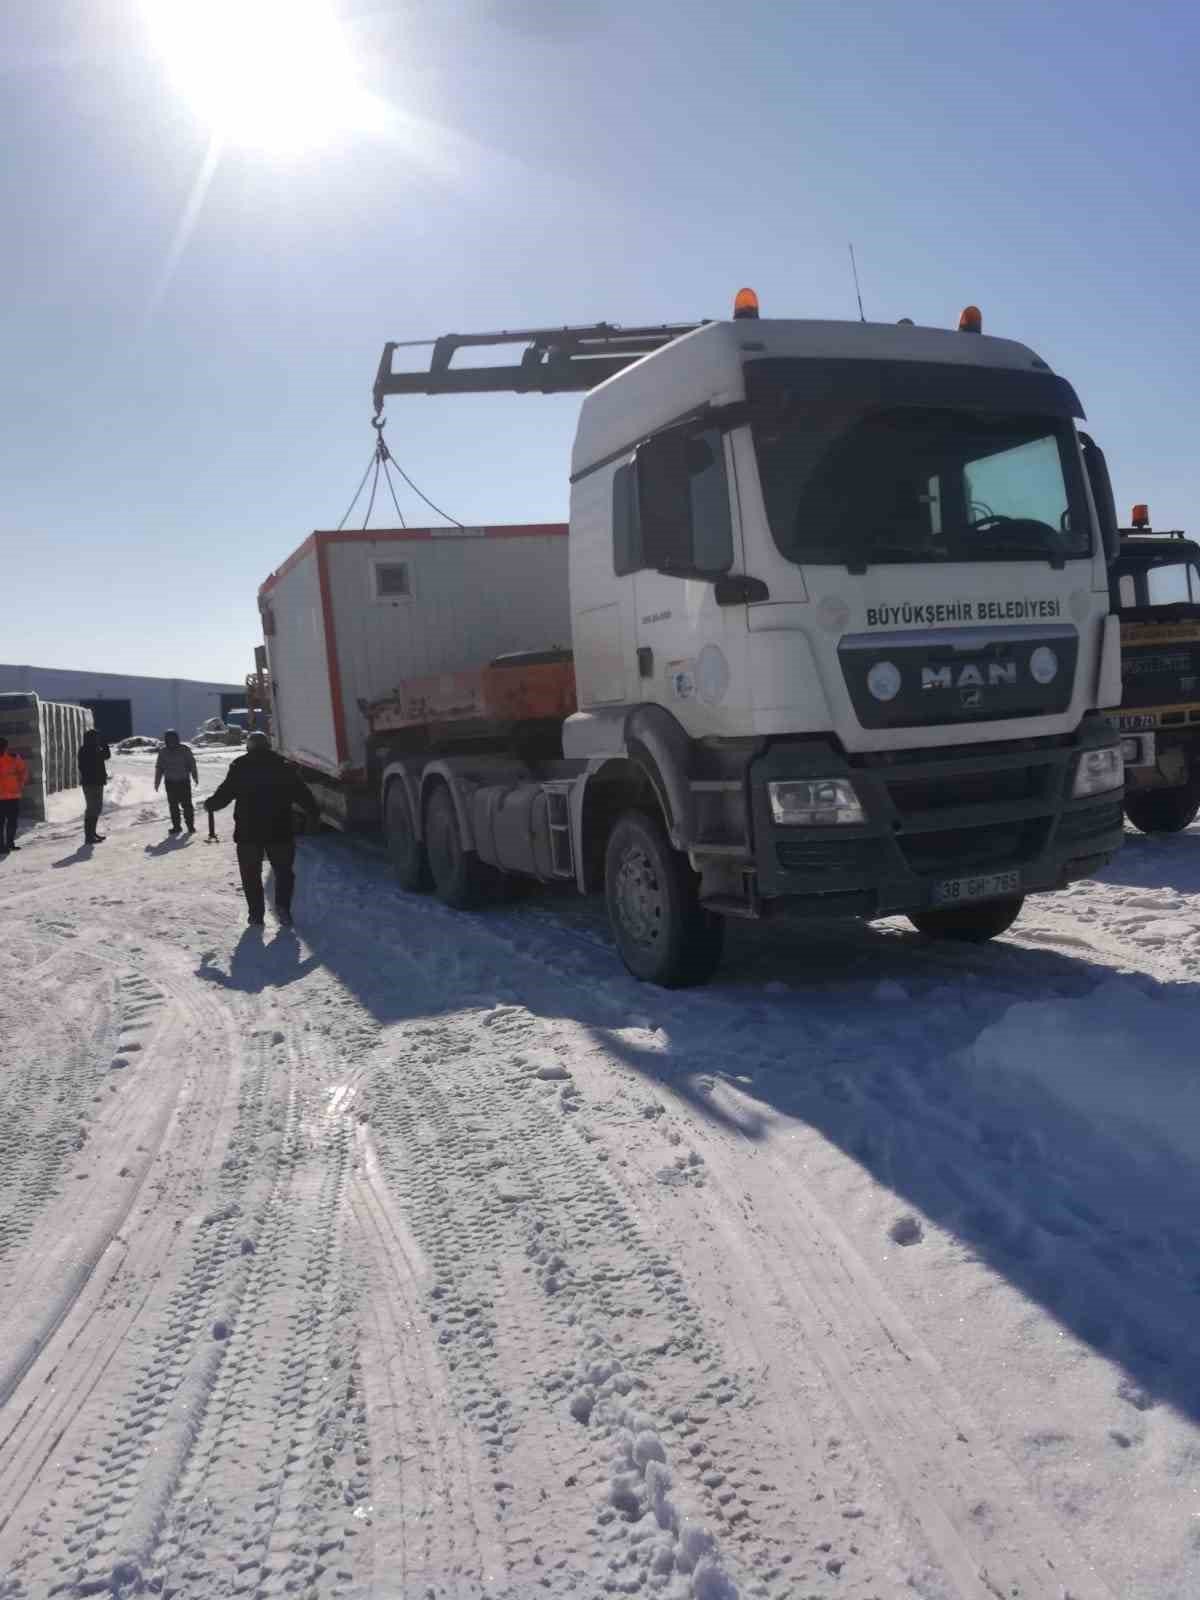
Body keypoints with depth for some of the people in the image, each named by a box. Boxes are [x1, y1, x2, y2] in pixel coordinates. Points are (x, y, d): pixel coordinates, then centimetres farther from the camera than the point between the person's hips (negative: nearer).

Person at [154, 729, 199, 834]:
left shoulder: (184, 750, -3)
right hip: (170, 782, 2)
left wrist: (195, 777, -4)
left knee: (186, 804, -5)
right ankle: (176, 826, 13)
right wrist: (157, 783, 9)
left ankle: (190, 825, 4)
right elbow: (159, 768, 10)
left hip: (184, 782, -2)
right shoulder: (163, 752, 4)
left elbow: (192, 764, 0)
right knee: (173, 805, 5)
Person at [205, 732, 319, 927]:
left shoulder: (239, 766, -1)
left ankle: (256, 914, 7)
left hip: (248, 831, 0)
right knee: (284, 870, 13)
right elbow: (301, 792, 1)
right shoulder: (282, 765, 2)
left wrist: (210, 804, 17)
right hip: (280, 830, 0)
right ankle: (283, 906, -6)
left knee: (251, 874, 11)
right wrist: (314, 811, 14)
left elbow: (225, 793, -2)